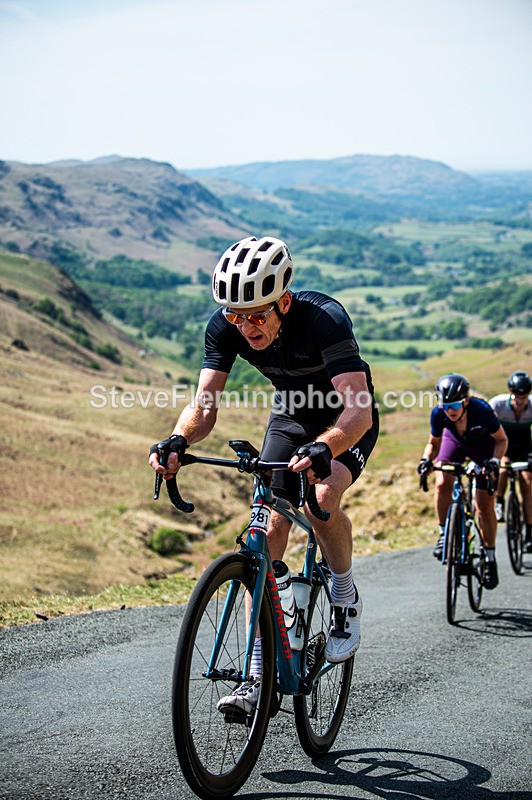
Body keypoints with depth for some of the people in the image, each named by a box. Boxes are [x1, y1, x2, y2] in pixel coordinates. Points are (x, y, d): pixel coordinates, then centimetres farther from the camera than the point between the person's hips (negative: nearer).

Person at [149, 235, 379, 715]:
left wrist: (322, 449, -64)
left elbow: (358, 409, -46)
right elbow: (205, 405, -23)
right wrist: (177, 442, -44)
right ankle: (259, 677, -2)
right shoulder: (226, 326, -22)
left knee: (322, 499, -32)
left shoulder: (325, 319, -36)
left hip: (346, 421, -4)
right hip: (291, 417, 5)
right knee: (269, 533, -6)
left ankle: (346, 598, -3)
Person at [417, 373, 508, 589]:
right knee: (442, 484, -27)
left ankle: (490, 559, 9)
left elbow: (501, 440, -19)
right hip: (454, 442, 2)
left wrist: (494, 460, -37)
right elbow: (434, 443, -10)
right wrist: (427, 459, -30)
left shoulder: (481, 410, -37)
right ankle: (444, 534, -7)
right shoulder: (438, 413, -29)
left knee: (485, 506, -6)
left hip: (483, 446, -2)